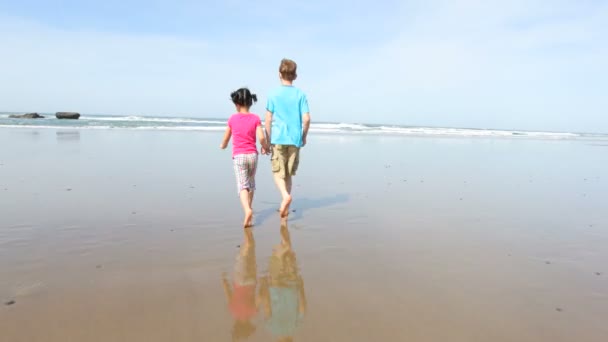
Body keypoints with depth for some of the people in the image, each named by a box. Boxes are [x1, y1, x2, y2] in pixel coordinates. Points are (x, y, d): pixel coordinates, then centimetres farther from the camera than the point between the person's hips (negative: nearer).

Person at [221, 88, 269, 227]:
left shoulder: (233, 119, 0)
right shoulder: (255, 118, 0)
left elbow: (225, 139, 9)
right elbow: (261, 137, -11)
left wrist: (223, 146, 32)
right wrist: (265, 148, 10)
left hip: (238, 156, -2)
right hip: (252, 155, 2)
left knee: (242, 186, -6)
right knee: (251, 183, 20)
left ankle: (247, 210, -27)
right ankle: (249, 207, 31)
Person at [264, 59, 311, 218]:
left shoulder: (273, 94, -1)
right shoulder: (300, 94, 2)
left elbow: (268, 119, -3)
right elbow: (306, 119, -4)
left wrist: (267, 139, 6)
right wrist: (304, 136, 11)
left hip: (278, 138, -2)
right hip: (295, 139, 2)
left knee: (278, 173, 6)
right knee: (288, 174, 13)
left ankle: (285, 195, -20)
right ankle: (286, 208, 15)